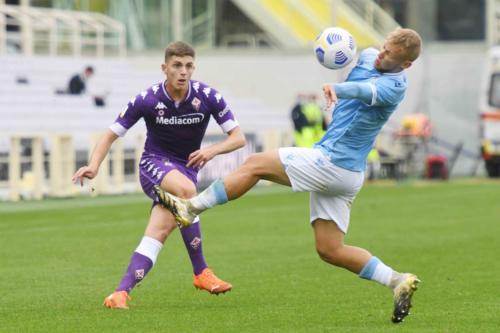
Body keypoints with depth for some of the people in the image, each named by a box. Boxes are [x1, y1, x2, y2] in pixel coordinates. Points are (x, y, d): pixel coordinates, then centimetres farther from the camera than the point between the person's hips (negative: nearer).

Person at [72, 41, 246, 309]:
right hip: (155, 164, -3)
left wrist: (212, 150, -27)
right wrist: (94, 165, -25)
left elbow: (238, 137, -7)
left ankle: (123, 291, -18)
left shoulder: (207, 97, -12)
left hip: (187, 167, 3)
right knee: (187, 190, -35)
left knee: (160, 230, -18)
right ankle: (201, 272, -26)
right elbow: (111, 135, -7)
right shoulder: (147, 100, -15)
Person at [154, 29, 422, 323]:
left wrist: (337, 89, -61)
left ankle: (191, 208, -2)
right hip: (344, 175, 10)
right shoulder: (369, 58, 8)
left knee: (256, 164, -6)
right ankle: (397, 281, 7)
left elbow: (367, 90, -39)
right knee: (330, 250, 9)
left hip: (332, 163, -10)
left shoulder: (394, 86, -19)